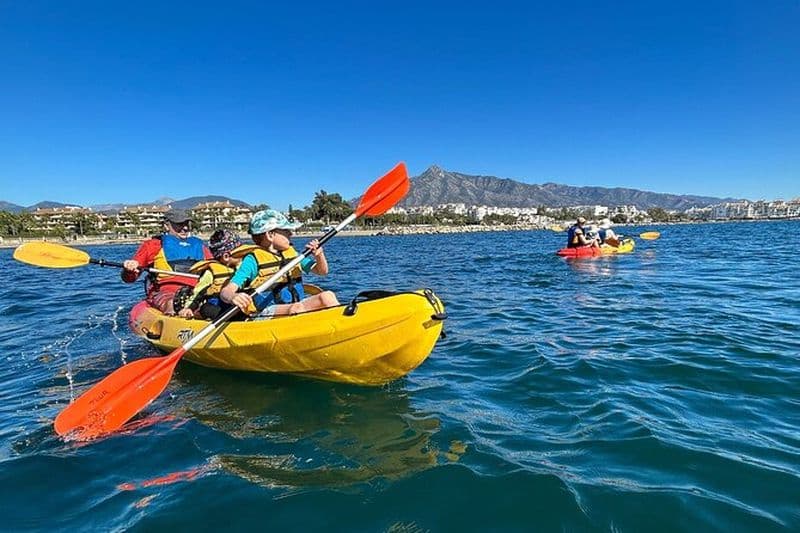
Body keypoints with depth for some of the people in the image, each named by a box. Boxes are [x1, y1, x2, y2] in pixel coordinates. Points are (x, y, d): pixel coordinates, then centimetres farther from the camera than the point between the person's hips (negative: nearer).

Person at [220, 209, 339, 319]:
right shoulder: (253, 260, -4)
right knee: (296, 308, -35)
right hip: (267, 313, -6)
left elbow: (322, 271, 17)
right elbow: (225, 291, -12)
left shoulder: (291, 253, 14)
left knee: (327, 296, -17)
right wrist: (232, 297, -37)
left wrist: (319, 255, -5)